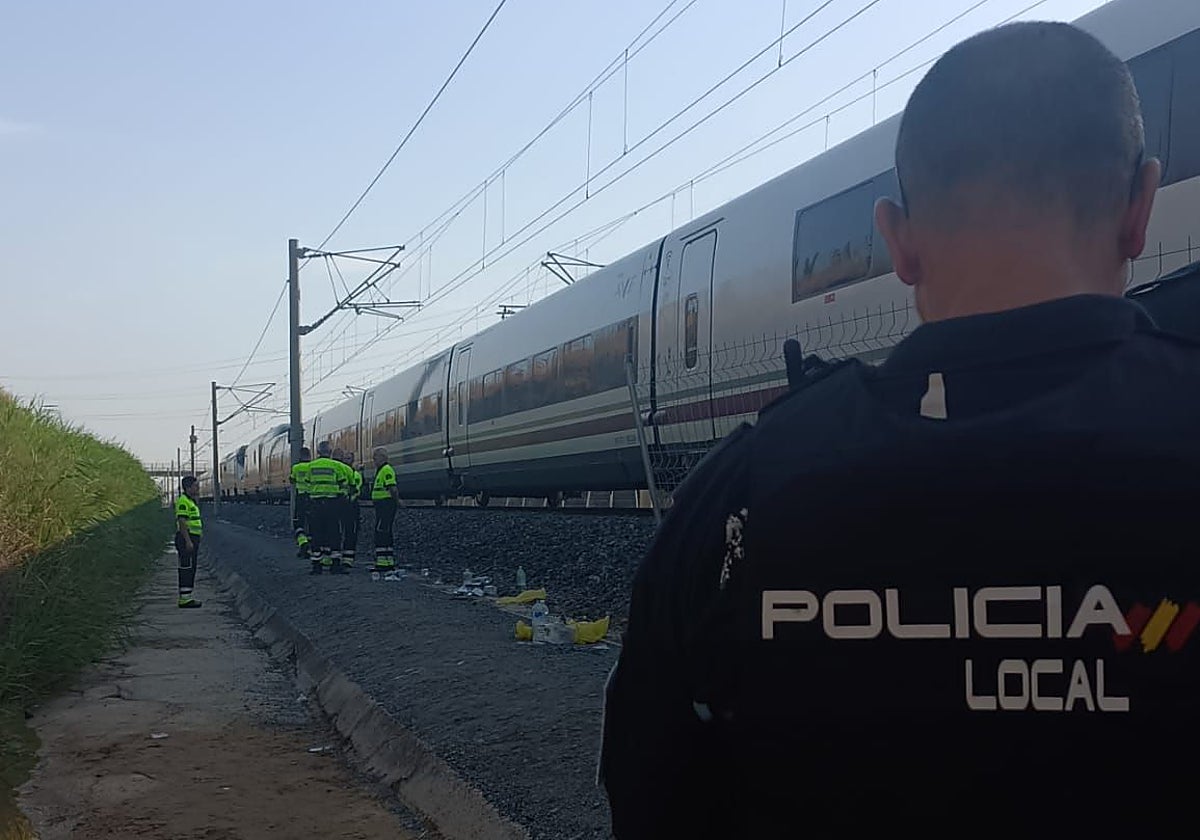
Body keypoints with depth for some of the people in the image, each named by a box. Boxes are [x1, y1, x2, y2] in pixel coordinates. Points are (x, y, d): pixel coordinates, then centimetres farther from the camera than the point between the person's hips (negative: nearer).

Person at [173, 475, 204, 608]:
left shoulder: (191, 501, 19)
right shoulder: (183, 501, -13)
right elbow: (182, 522, -20)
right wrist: (188, 541, -24)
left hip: (192, 539, 10)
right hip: (186, 538, -10)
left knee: (190, 569, 10)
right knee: (186, 569, -9)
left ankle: (186, 597, 13)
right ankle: (184, 599, -9)